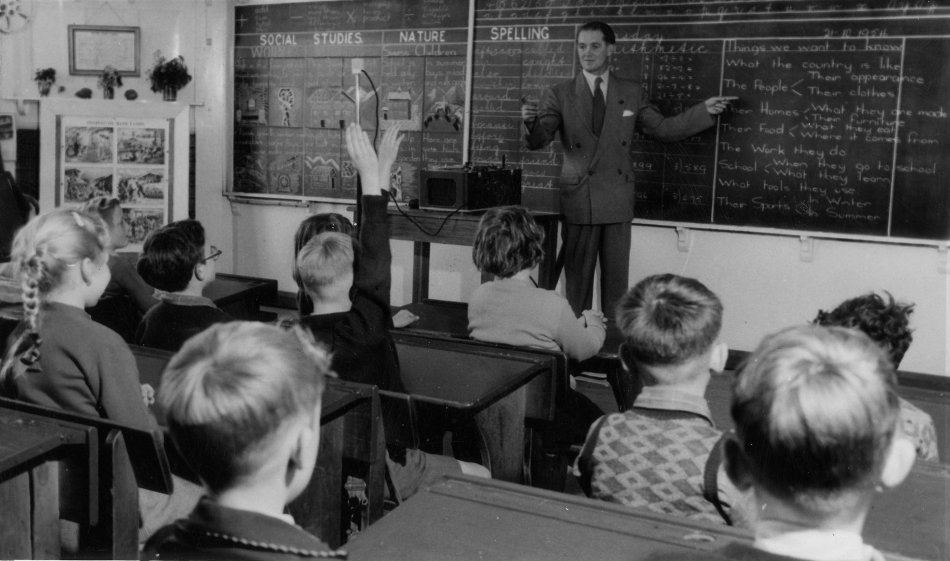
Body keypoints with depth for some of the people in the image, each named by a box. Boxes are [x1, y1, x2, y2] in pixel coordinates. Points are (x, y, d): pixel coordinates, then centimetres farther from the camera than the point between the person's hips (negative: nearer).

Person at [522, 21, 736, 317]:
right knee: (577, 279, 4)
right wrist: (530, 122, -32)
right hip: (578, 201, -2)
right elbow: (537, 141, -9)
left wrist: (704, 110, 4)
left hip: (618, 203, 2)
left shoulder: (633, 93, 8)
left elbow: (662, 128, 12)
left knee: (616, 280, 9)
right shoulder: (559, 94, 1)